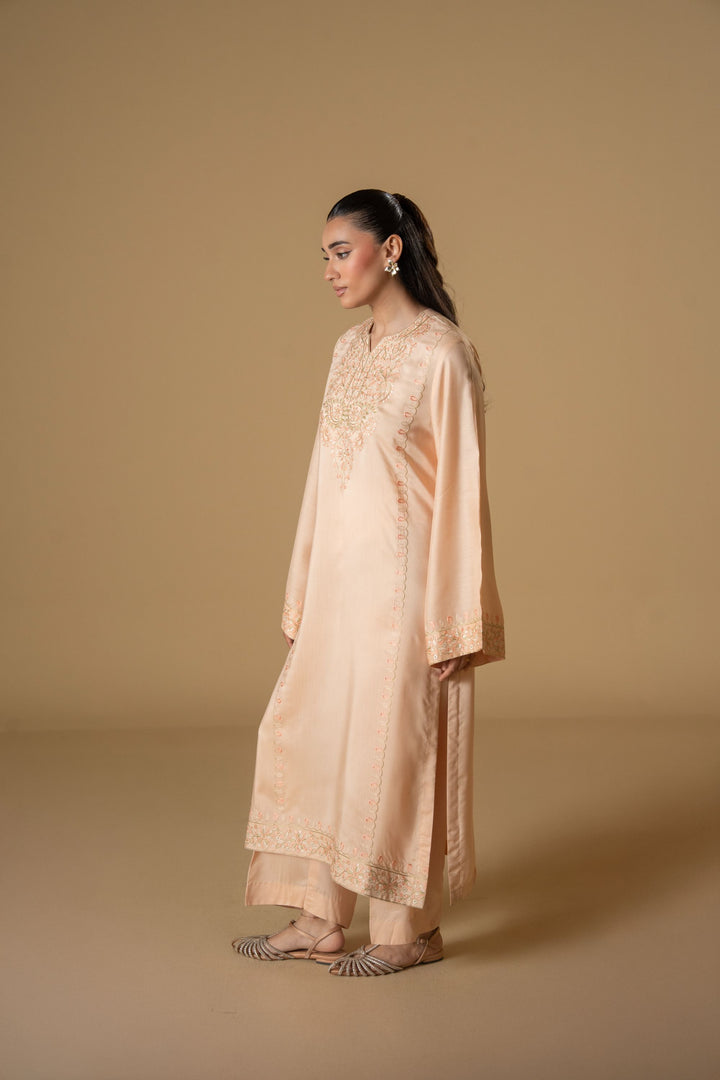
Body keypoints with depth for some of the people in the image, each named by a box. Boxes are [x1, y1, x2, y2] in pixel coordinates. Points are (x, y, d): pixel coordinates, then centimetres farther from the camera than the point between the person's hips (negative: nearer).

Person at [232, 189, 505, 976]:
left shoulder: (440, 352, -12)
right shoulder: (350, 349, 12)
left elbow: (461, 486, -14)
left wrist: (454, 619, -16)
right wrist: (305, 593, 14)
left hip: (403, 577, -8)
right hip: (341, 579, 8)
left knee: (395, 745, 1)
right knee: (302, 733, 9)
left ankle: (412, 929, 18)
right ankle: (319, 921, 21)